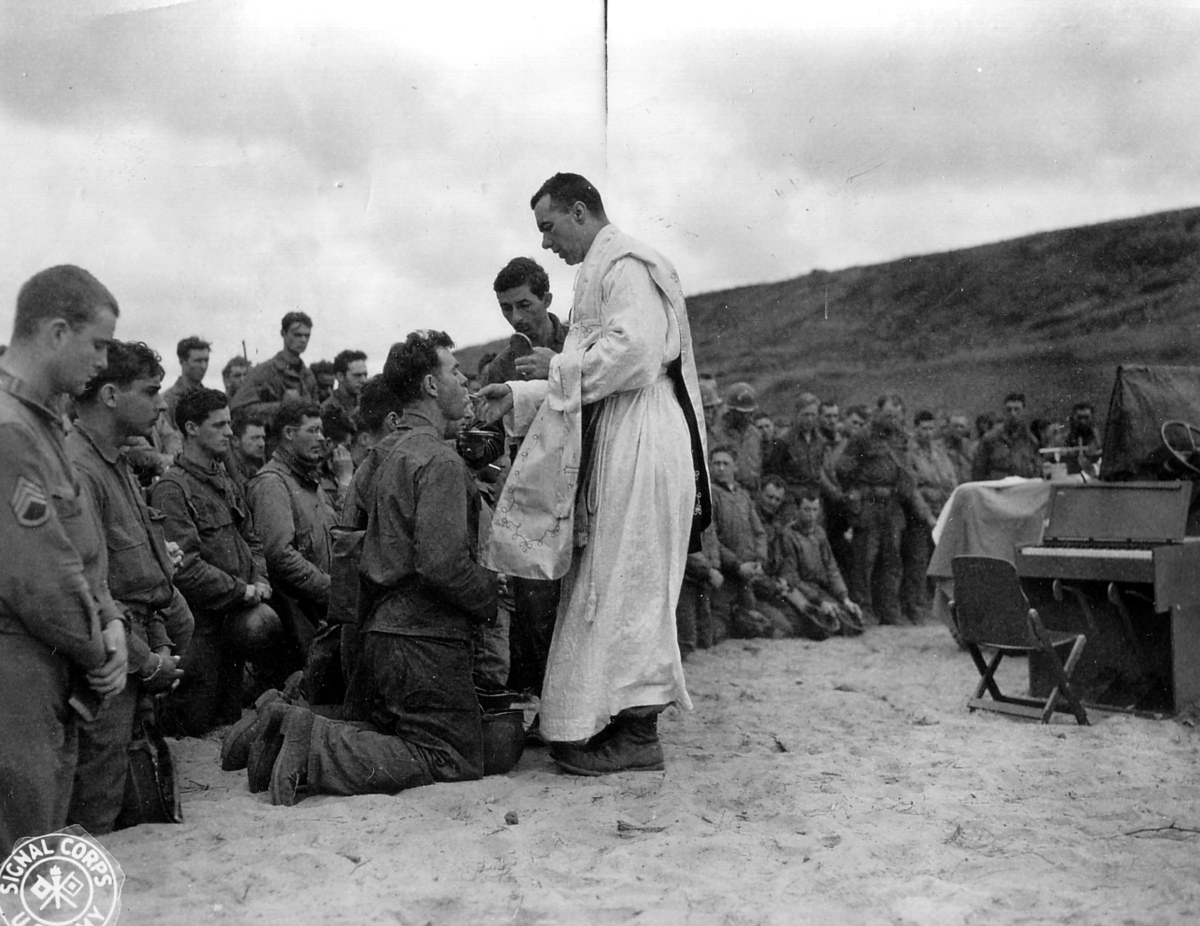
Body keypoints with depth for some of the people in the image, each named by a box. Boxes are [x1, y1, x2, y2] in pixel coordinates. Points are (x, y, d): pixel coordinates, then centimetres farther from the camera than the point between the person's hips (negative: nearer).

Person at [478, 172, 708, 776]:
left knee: (624, 582, -7)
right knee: (611, 585, 10)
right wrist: (518, 396, 14)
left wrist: (560, 368, -11)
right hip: (614, 451, 10)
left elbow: (635, 351, -23)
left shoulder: (626, 265, -8)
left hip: (640, 446, -10)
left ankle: (636, 733, -2)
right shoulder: (601, 272, 23)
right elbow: (585, 379, 24)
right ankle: (621, 721, 15)